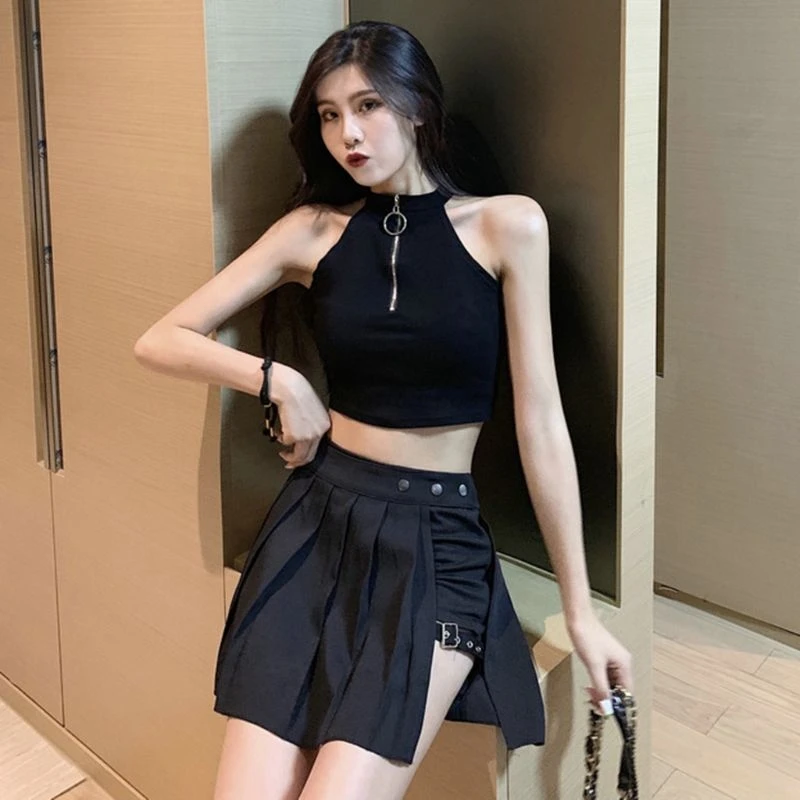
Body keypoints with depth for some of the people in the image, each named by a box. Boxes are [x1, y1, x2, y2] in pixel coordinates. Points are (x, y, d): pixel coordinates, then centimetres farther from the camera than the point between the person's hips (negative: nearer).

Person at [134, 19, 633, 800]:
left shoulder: (507, 224, -2)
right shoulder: (313, 229, 5)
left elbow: (539, 424, -3)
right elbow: (160, 341, 9)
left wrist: (580, 608, -1)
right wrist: (278, 380, -6)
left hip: (438, 546, -2)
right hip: (316, 527, 2)